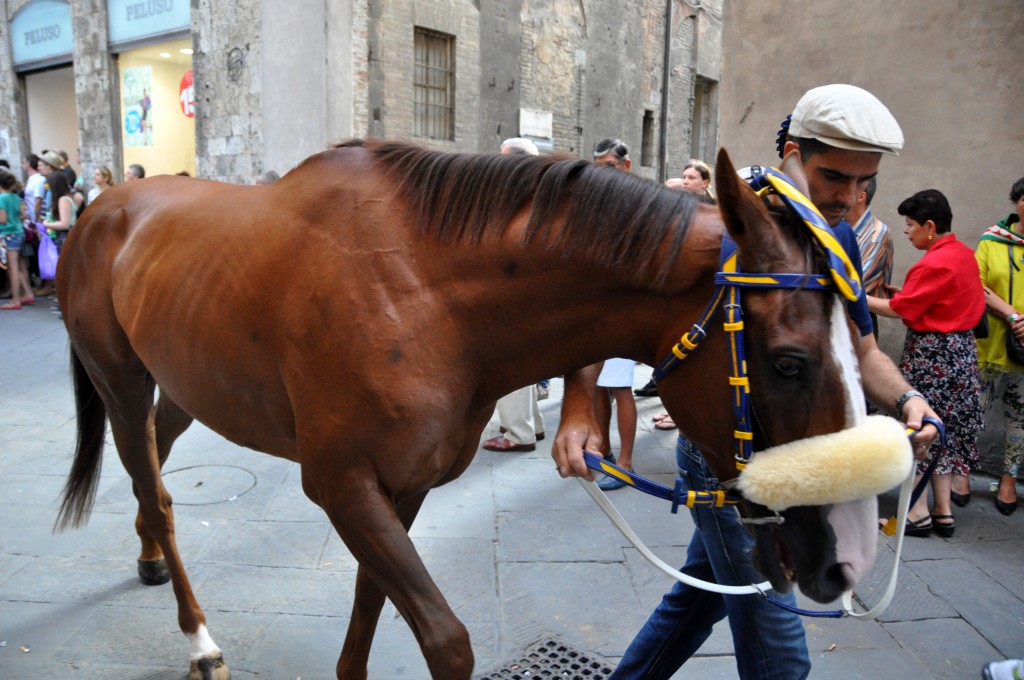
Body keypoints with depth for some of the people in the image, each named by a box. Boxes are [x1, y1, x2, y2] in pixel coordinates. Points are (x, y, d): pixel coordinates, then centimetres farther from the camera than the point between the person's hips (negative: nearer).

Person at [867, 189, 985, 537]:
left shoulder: (934, 264, -19)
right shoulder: (964, 253, 9)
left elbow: (899, 309, -18)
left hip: (930, 352, -9)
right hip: (961, 348, 9)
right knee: (945, 429, 14)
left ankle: (918, 513, 6)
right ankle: (943, 511, 20)